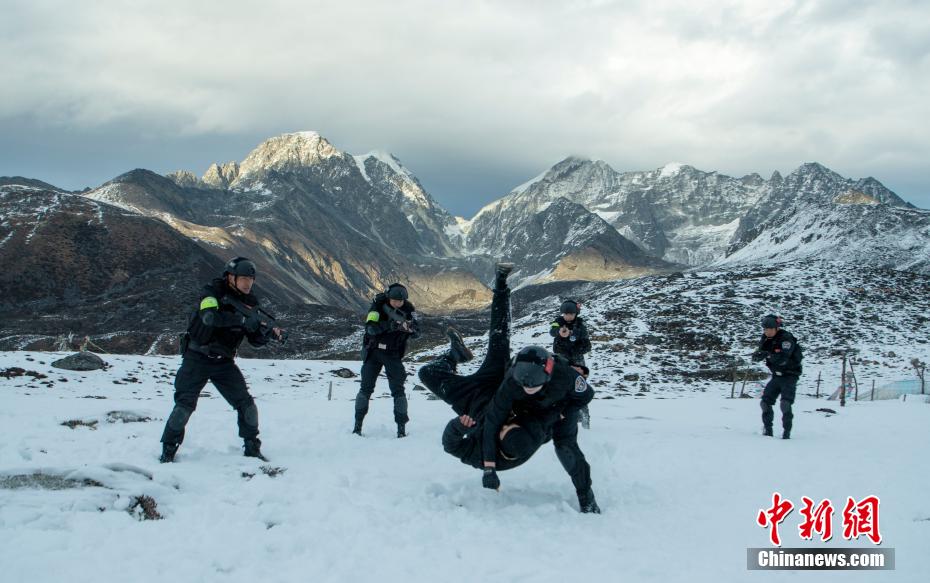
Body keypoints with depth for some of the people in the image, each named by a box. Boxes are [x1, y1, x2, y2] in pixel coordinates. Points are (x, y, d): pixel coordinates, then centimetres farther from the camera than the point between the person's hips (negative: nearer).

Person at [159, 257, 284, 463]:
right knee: (185, 403, -10)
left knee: (246, 403, -3)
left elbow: (255, 341, 1)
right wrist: (243, 320, -40)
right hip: (197, 359, -4)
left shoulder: (250, 302, 1)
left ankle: (252, 448, 11)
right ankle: (168, 449, 4)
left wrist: (267, 332, -21)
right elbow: (209, 316, -34)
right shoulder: (213, 291, -12)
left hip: (224, 362, 4)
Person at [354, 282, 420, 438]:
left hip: (393, 354, 0)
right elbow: (370, 327, -26)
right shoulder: (378, 304, -15)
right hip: (373, 351, 0)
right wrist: (388, 326, -40)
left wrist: (411, 328, -37)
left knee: (398, 389, -6)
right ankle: (357, 424, 12)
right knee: (366, 388, 2)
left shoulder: (408, 308, -11)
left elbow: (417, 334, -15)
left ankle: (402, 427, -1)